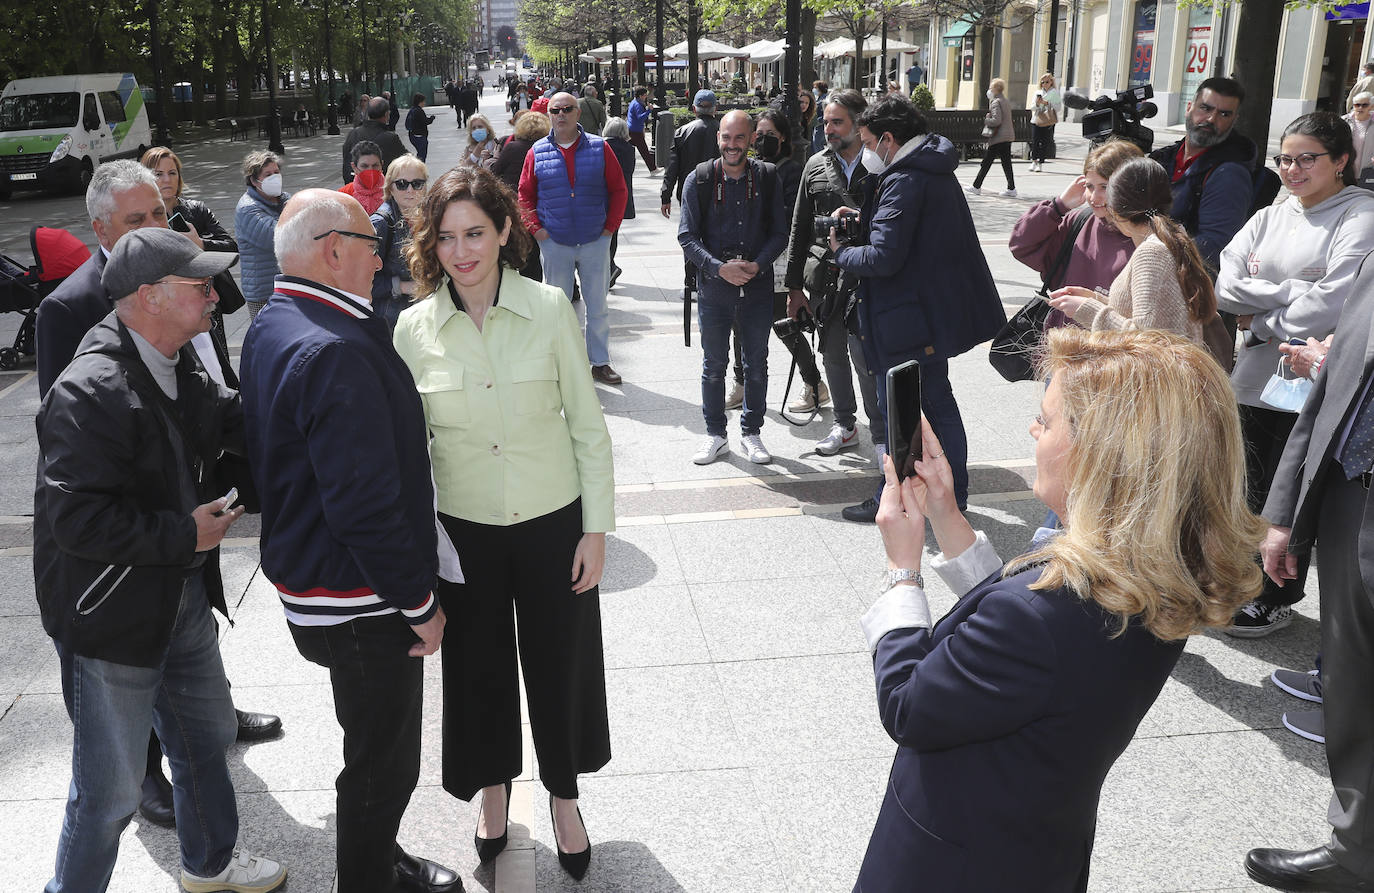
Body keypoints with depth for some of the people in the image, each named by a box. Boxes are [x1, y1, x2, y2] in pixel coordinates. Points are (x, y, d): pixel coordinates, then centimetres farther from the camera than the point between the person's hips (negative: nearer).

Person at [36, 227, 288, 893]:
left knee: (208, 736, 25)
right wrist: (184, 535, -23)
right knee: (110, 790, 3)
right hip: (111, 619, -9)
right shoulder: (91, 392, -26)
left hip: (183, 598, 10)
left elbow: (235, 421, 19)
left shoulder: (179, 370, 4)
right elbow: (74, 517, -30)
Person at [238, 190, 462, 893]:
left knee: (376, 749, 26)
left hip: (308, 581, 10)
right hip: (360, 605, -10)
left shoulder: (270, 328, 7)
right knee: (382, 763, 9)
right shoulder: (333, 352, -27)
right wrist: (420, 602, -18)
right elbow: (365, 504, -30)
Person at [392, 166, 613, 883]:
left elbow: (588, 427, -5)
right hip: (463, 530, 1)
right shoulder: (414, 328, -5)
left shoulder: (549, 308, -10)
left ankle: (564, 796, 39)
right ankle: (494, 790, 43)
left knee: (560, 664, 13)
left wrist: (596, 529, -6)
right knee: (479, 668, 16)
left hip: (553, 522, -1)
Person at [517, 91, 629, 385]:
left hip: (595, 242, 0)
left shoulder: (599, 148, 0)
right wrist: (536, 228, -3)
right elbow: (525, 195, 8)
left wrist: (610, 226, -1)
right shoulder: (538, 152, 1)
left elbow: (618, 190, 4)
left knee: (597, 306, 7)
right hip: (554, 243, 0)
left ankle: (600, 363, 18)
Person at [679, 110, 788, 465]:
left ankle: (751, 433, 26)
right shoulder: (699, 179, -3)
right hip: (713, 286, -1)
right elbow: (687, 236, -4)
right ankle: (715, 434, 25)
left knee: (757, 366, 11)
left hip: (758, 286, 1)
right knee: (713, 365, 10)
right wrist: (719, 267, -18)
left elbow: (780, 232, 3)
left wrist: (757, 265, -15)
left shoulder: (768, 177, 0)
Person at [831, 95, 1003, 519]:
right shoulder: (937, 172, 11)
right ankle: (953, 493, 30)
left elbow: (883, 258, -26)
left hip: (906, 323, -10)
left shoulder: (903, 182, -20)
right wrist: (864, 221, 8)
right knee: (936, 400, 19)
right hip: (940, 308, 10)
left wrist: (841, 253, -8)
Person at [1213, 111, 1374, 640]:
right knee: (1250, 490, 13)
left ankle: (1276, 600, 23)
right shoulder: (1271, 218, 12)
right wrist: (1292, 292, -14)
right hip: (1254, 378, 5)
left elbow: (1330, 307, -19)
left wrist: (1262, 323, -9)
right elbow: (1226, 287, -2)